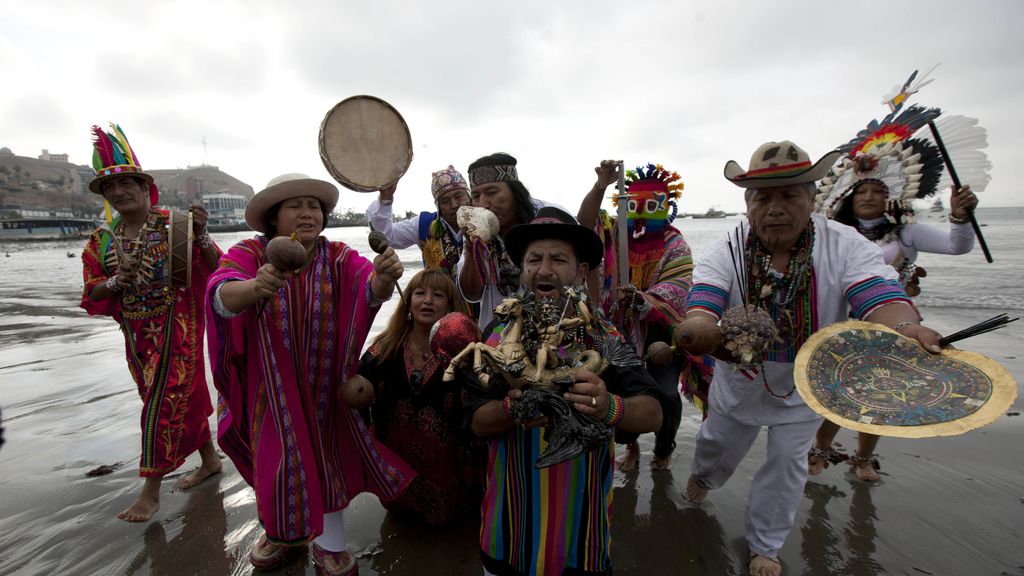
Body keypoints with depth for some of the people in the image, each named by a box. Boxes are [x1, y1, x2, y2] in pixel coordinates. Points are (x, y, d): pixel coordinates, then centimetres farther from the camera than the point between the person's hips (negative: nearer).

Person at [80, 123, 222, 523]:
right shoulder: (101, 241, 6)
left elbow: (214, 268, -14)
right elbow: (92, 295, 5)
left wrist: (201, 234, -30)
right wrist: (118, 279, -16)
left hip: (176, 328, -6)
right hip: (136, 332, 6)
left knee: (163, 403, -3)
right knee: (182, 397, 15)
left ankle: (151, 490, 11)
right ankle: (210, 460, 32)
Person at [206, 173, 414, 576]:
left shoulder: (338, 257, -9)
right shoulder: (249, 254, -12)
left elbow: (370, 290, -27)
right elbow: (220, 295, -31)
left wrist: (384, 276, -52)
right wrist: (255, 286, -54)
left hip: (324, 384, 0)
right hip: (271, 385, 0)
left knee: (327, 452, 6)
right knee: (277, 456, 14)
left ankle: (329, 542, 29)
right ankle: (281, 531, 43)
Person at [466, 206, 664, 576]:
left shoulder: (605, 337, -9)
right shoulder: (500, 335, -7)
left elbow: (653, 414, -14)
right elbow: (478, 422, -9)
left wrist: (610, 407, -36)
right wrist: (512, 409, -31)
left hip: (583, 522, -1)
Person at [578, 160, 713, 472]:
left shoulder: (675, 246, -8)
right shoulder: (614, 233, 2)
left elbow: (674, 290, -22)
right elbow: (585, 222, -16)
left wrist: (641, 298, -42)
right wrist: (601, 186, -33)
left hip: (662, 330, -2)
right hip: (622, 327, 3)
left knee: (665, 394, -9)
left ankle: (664, 450, 23)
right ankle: (630, 445, 27)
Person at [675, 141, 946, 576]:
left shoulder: (845, 246, -23)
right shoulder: (727, 252, -24)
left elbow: (880, 297, -35)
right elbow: (702, 303, -37)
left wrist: (904, 329, -59)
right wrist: (699, 329, -62)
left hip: (806, 384, 1)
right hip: (741, 380, 0)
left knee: (787, 463, 16)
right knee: (719, 444, 23)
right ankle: (703, 475, 62)